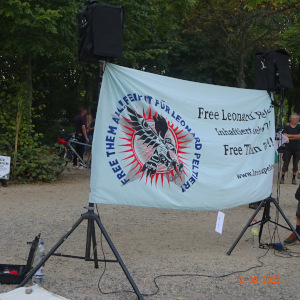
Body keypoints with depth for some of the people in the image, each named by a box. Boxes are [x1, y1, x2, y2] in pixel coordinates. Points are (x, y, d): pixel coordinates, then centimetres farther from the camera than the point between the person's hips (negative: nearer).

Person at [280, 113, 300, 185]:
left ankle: (294, 179, 14)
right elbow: (284, 136, -9)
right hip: (288, 148, -1)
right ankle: (282, 178, 8)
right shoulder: (286, 128, 5)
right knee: (285, 163, -1)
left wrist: (289, 136, -9)